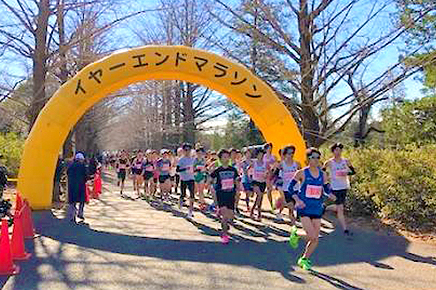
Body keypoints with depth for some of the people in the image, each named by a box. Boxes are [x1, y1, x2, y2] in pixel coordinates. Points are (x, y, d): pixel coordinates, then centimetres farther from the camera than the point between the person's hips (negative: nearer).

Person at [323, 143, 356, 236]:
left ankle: (325, 208, 41)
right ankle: (345, 230, 2)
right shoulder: (329, 163, -7)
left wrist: (346, 173, -14)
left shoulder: (346, 161, 3)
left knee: (338, 208, 14)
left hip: (345, 187, 5)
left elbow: (353, 171, 5)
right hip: (335, 188, -5)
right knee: (340, 209, -5)